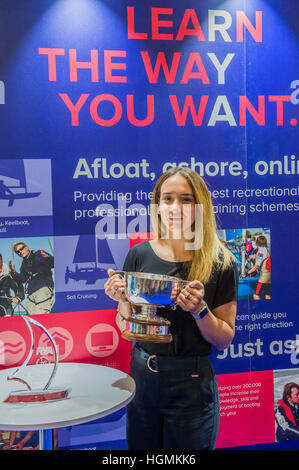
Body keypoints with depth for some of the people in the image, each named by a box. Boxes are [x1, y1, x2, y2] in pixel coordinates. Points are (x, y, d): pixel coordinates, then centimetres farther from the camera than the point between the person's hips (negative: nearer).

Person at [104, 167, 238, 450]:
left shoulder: (220, 263, -10)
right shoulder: (140, 254, -4)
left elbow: (224, 341, -5)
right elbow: (125, 327, 5)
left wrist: (200, 309, -22)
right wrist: (122, 299, -14)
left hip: (191, 385, -2)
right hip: (141, 377, 3)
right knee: (141, 450, 19)